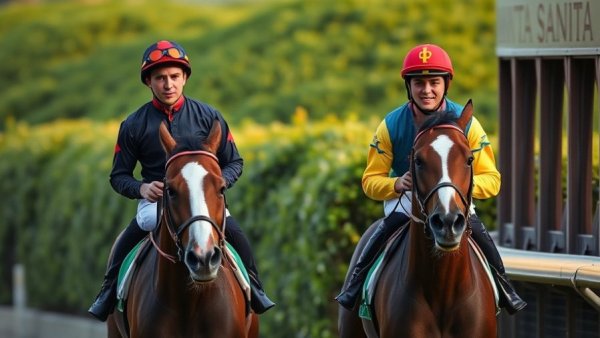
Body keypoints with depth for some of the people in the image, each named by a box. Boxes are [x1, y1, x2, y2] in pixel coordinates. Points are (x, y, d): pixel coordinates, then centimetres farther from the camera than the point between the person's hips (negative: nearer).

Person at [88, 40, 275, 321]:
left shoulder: (207, 117, 2)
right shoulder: (133, 126, 1)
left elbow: (234, 162, 7)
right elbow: (119, 175, 6)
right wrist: (142, 188, -17)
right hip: (156, 201, 0)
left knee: (237, 238, -23)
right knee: (124, 245, -26)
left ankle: (254, 291, -3)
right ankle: (108, 296, -7)